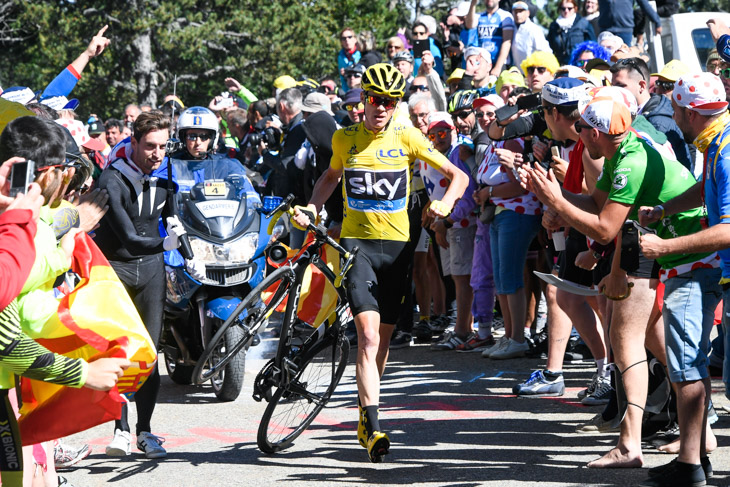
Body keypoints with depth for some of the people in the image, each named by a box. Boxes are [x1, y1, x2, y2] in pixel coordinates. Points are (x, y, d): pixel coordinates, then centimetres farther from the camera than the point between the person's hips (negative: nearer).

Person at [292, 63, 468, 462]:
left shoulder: (407, 138, 0)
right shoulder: (344, 138, 4)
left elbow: (458, 175, 2)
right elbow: (332, 176, 24)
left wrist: (446, 204, -18)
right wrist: (311, 208, 8)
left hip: (395, 245, 1)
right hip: (355, 242, -1)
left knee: (382, 339, 10)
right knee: (368, 335, -17)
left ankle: (364, 419, 29)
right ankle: (373, 429, -24)